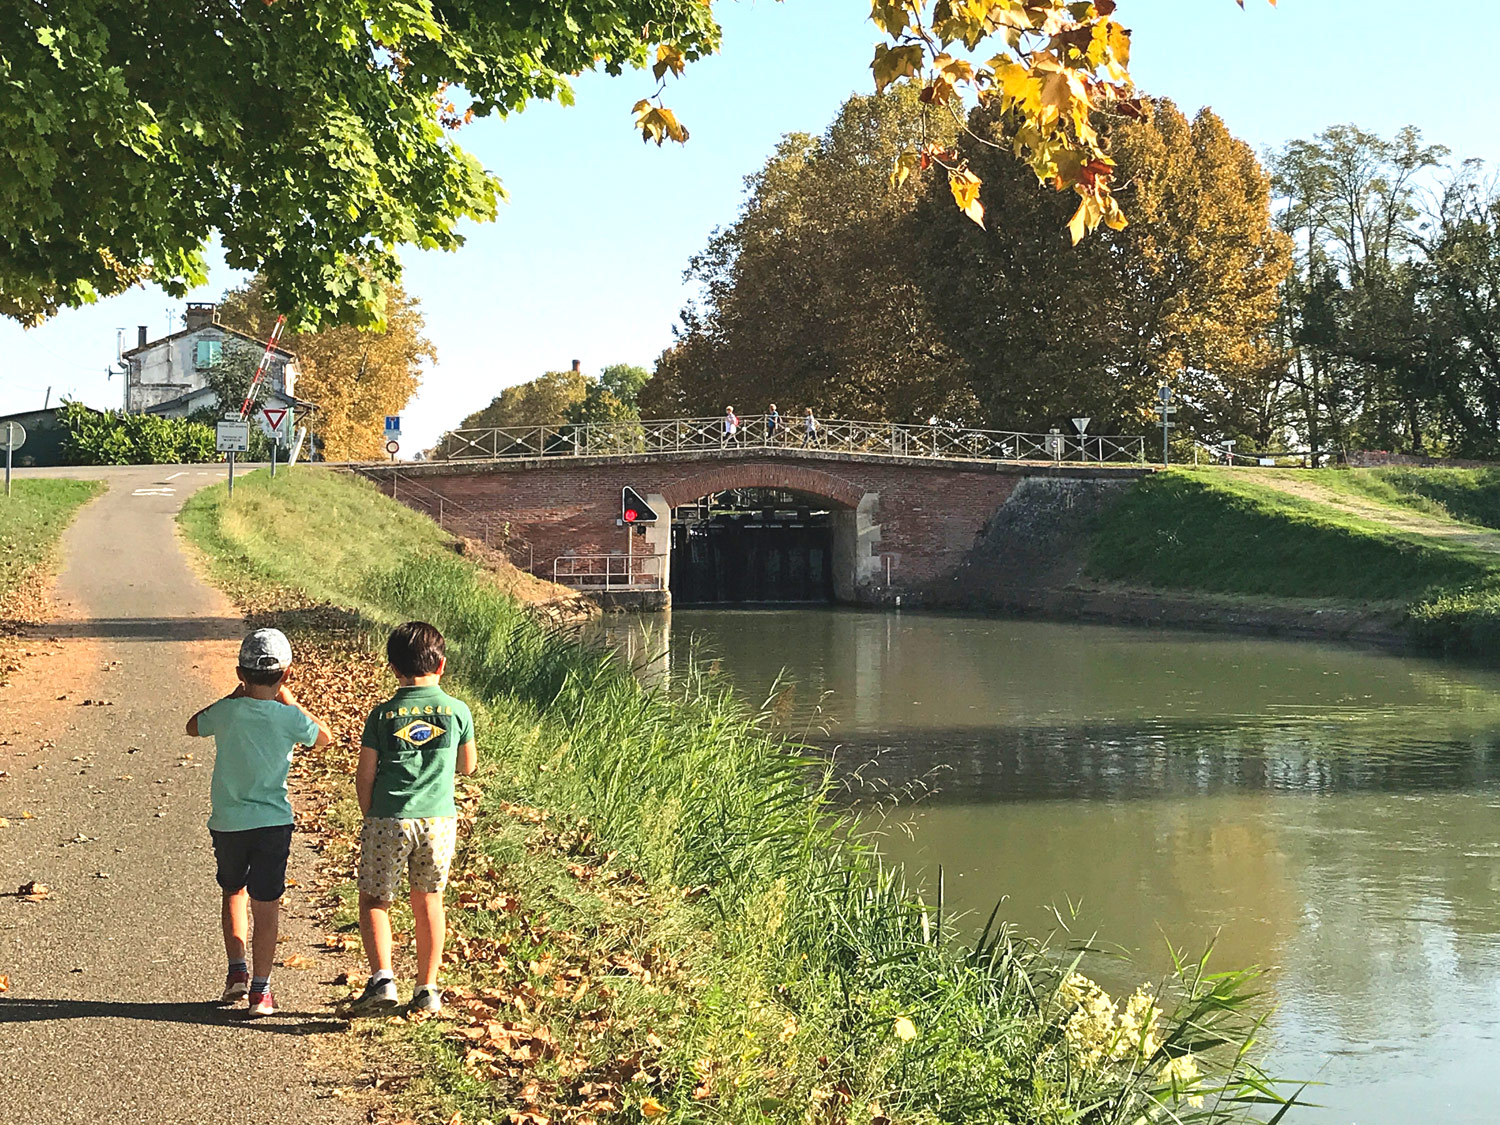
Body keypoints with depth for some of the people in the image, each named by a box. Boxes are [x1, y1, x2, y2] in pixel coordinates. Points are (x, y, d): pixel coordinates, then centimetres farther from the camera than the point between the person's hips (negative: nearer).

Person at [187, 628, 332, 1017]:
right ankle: (260, 989, 6)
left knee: (234, 892, 23)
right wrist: (287, 699, 12)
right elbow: (323, 737, 11)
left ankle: (237, 970, 15)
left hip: (226, 821, 2)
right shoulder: (289, 717, -11)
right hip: (272, 821, -2)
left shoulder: (226, 712, -8)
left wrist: (235, 695, 15)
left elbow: (193, 726, 15)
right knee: (266, 904, 5)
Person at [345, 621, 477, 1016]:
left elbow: (364, 777, -1)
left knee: (374, 901, 11)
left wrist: (371, 818, 13)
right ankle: (426, 990, 19)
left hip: (389, 820, -2)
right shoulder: (457, 711, 1)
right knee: (428, 901, 15)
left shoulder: (383, 715, -3)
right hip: (439, 820, 2)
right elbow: (467, 767, 14)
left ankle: (382, 979, -7)